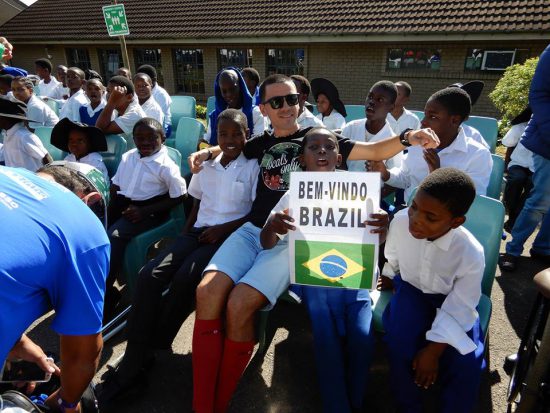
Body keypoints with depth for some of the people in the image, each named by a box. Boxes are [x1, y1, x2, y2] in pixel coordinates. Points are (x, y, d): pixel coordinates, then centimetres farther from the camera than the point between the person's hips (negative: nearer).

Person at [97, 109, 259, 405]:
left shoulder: (253, 167, 1)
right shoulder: (206, 165, 16)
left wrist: (223, 229, -14)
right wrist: (183, 236, 6)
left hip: (230, 236, -5)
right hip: (199, 231, 5)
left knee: (185, 277, -30)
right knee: (149, 275, -19)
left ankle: (153, 347, -5)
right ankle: (133, 365, -13)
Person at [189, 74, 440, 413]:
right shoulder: (262, 143, 18)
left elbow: (373, 152, 0)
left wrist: (407, 139, -19)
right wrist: (206, 153, 17)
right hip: (252, 231, 4)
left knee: (239, 305, -26)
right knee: (208, 292, -22)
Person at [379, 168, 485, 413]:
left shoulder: (471, 256, -31)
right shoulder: (401, 221, -26)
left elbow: (457, 309, -19)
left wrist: (433, 350, -19)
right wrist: (388, 277, 17)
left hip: (451, 301, -1)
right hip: (412, 289, 1)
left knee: (466, 363, -19)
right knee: (399, 345, -21)